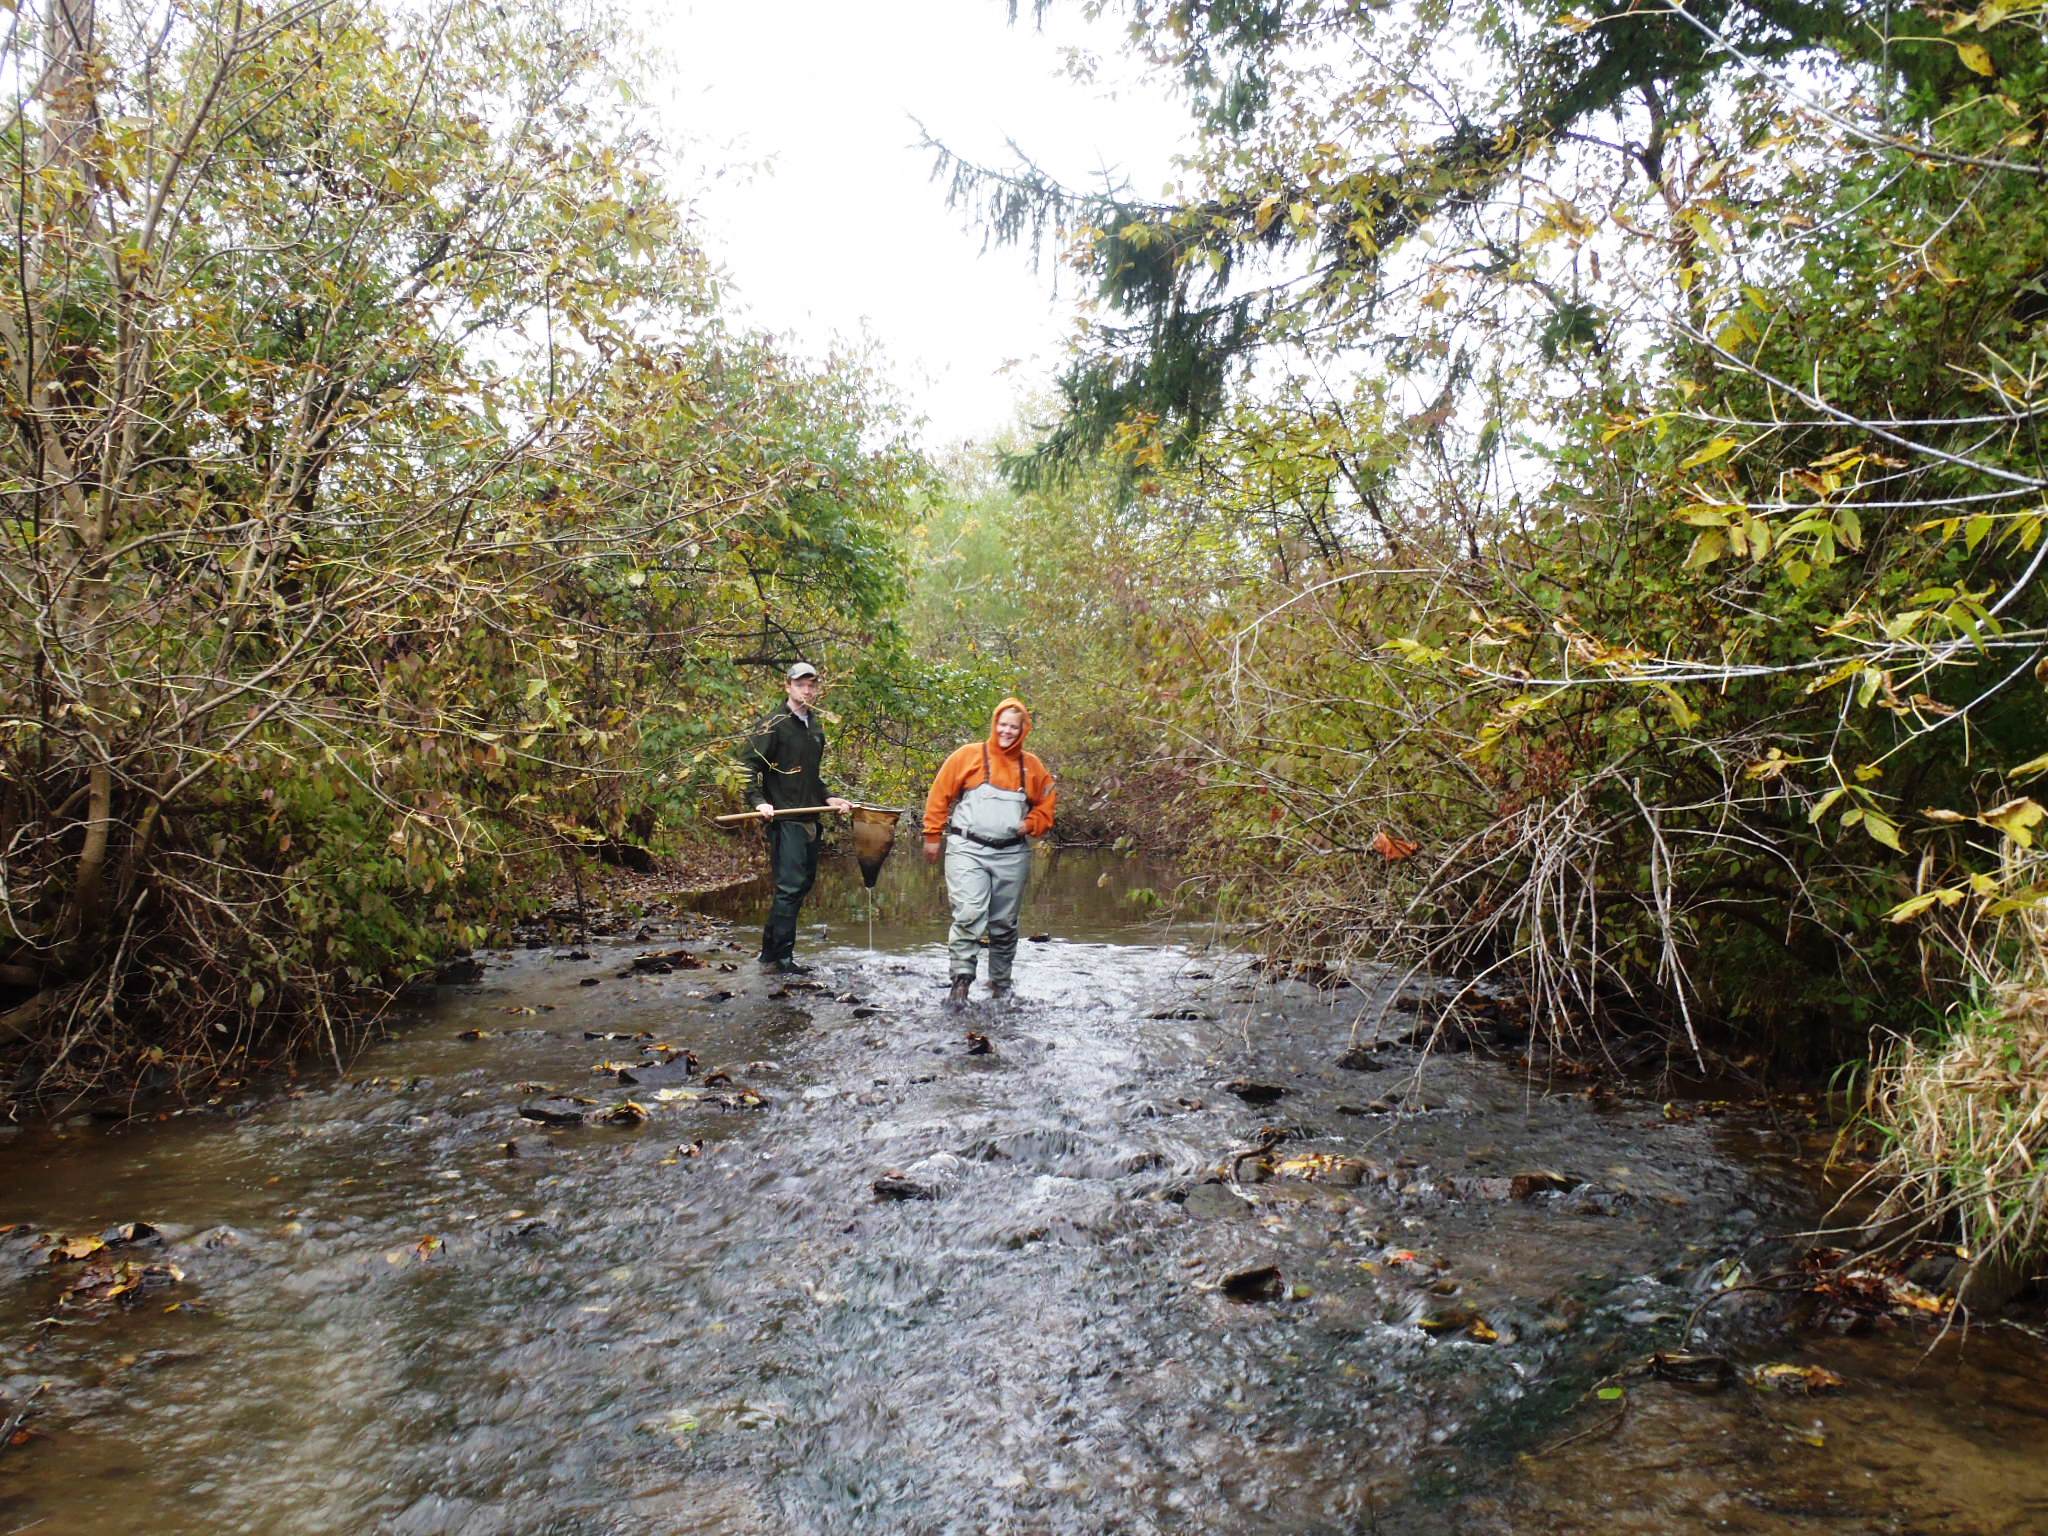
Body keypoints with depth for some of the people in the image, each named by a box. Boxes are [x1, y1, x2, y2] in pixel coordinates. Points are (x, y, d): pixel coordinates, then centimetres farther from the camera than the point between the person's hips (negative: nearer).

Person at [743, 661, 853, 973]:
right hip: (784, 819, -9)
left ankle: (772, 950, 21)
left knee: (804, 882, 11)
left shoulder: (815, 726, 18)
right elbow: (749, 765, -11)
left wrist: (828, 799, 18)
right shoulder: (774, 724, -7)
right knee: (790, 886, -11)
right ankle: (778, 958, -3)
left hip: (809, 818, 9)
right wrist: (759, 801, -21)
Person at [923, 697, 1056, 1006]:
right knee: (969, 916, -17)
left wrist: (1031, 824, -2)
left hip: (1012, 854, 3)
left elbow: (1047, 804, 17)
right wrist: (932, 836, 0)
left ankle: (1000, 983, 24)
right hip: (968, 850, -3)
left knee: (1005, 923, 10)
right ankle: (961, 980, -14)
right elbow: (940, 795, 1)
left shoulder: (1032, 766, 8)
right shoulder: (969, 756, -1)